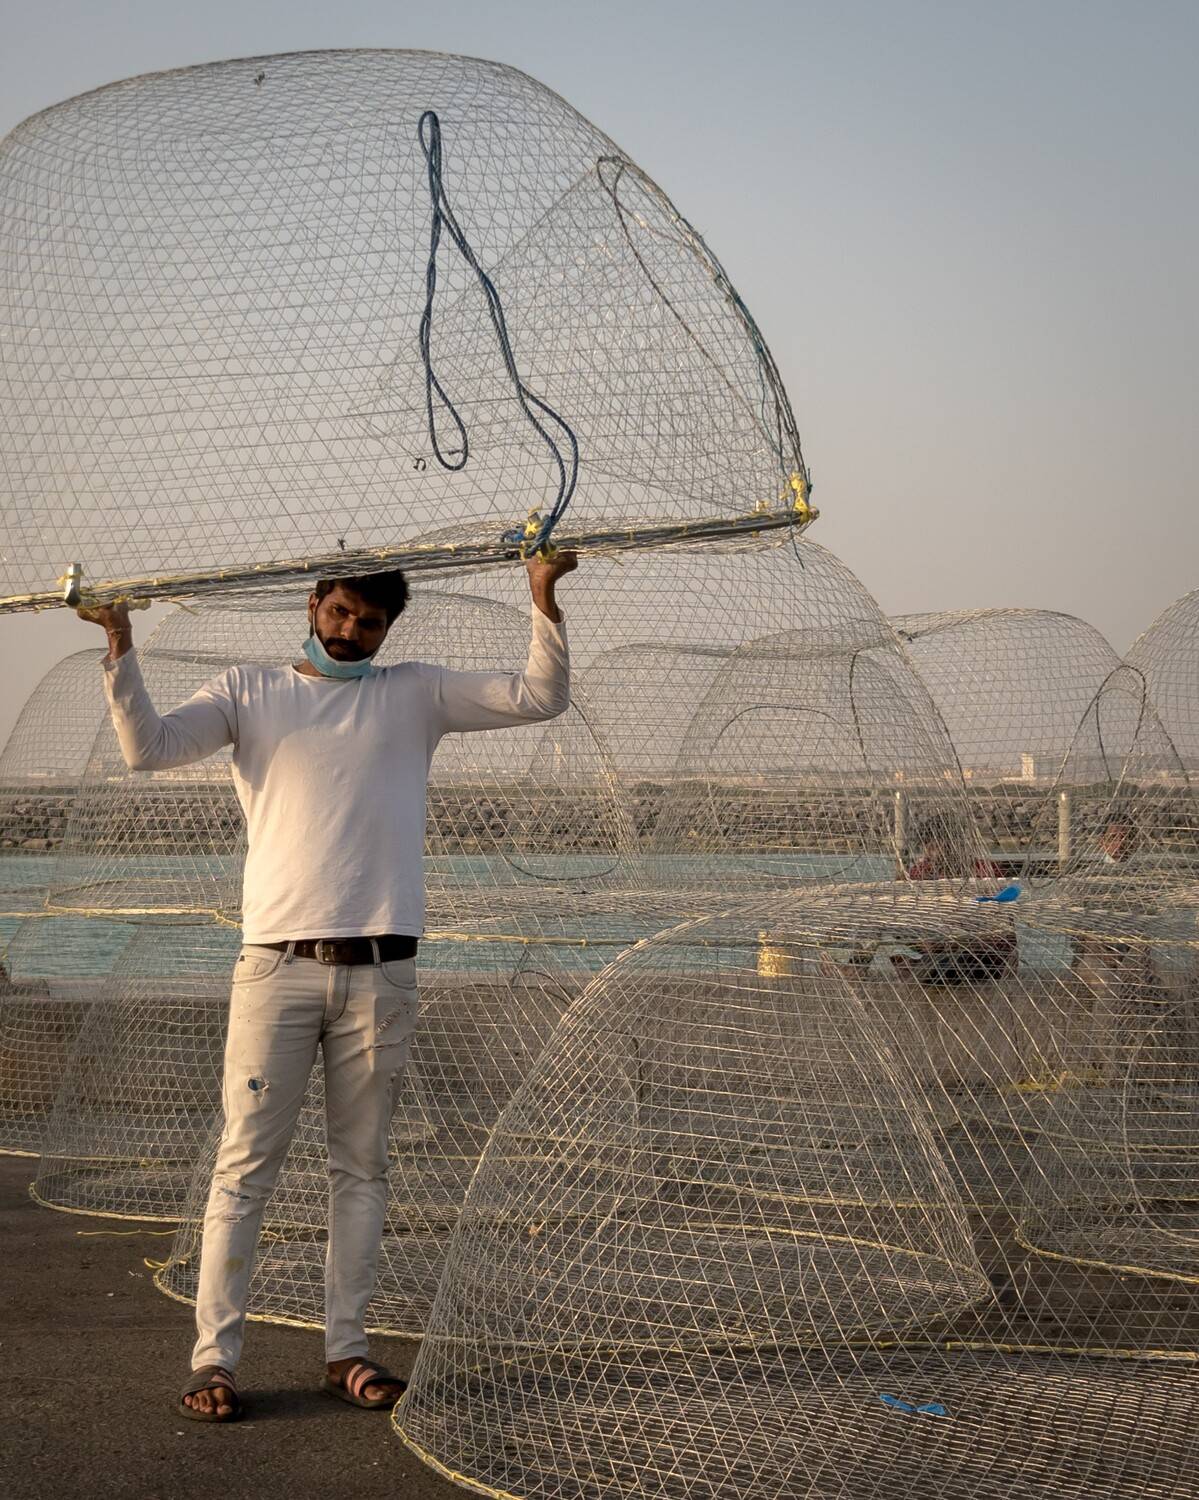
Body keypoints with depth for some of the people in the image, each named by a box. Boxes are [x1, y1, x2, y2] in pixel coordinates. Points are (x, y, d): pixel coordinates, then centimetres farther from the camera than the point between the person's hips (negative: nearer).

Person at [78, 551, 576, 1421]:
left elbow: (541, 697, 7)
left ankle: (347, 1350, 15)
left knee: (363, 1165, 7)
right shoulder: (250, 693, 11)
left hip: (381, 971, 1)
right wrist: (121, 648, -14)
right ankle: (214, 1358, 2)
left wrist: (544, 601, -6)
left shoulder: (414, 695, 13)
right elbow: (150, 748, -2)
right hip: (277, 963, -1)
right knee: (247, 1164, -2)